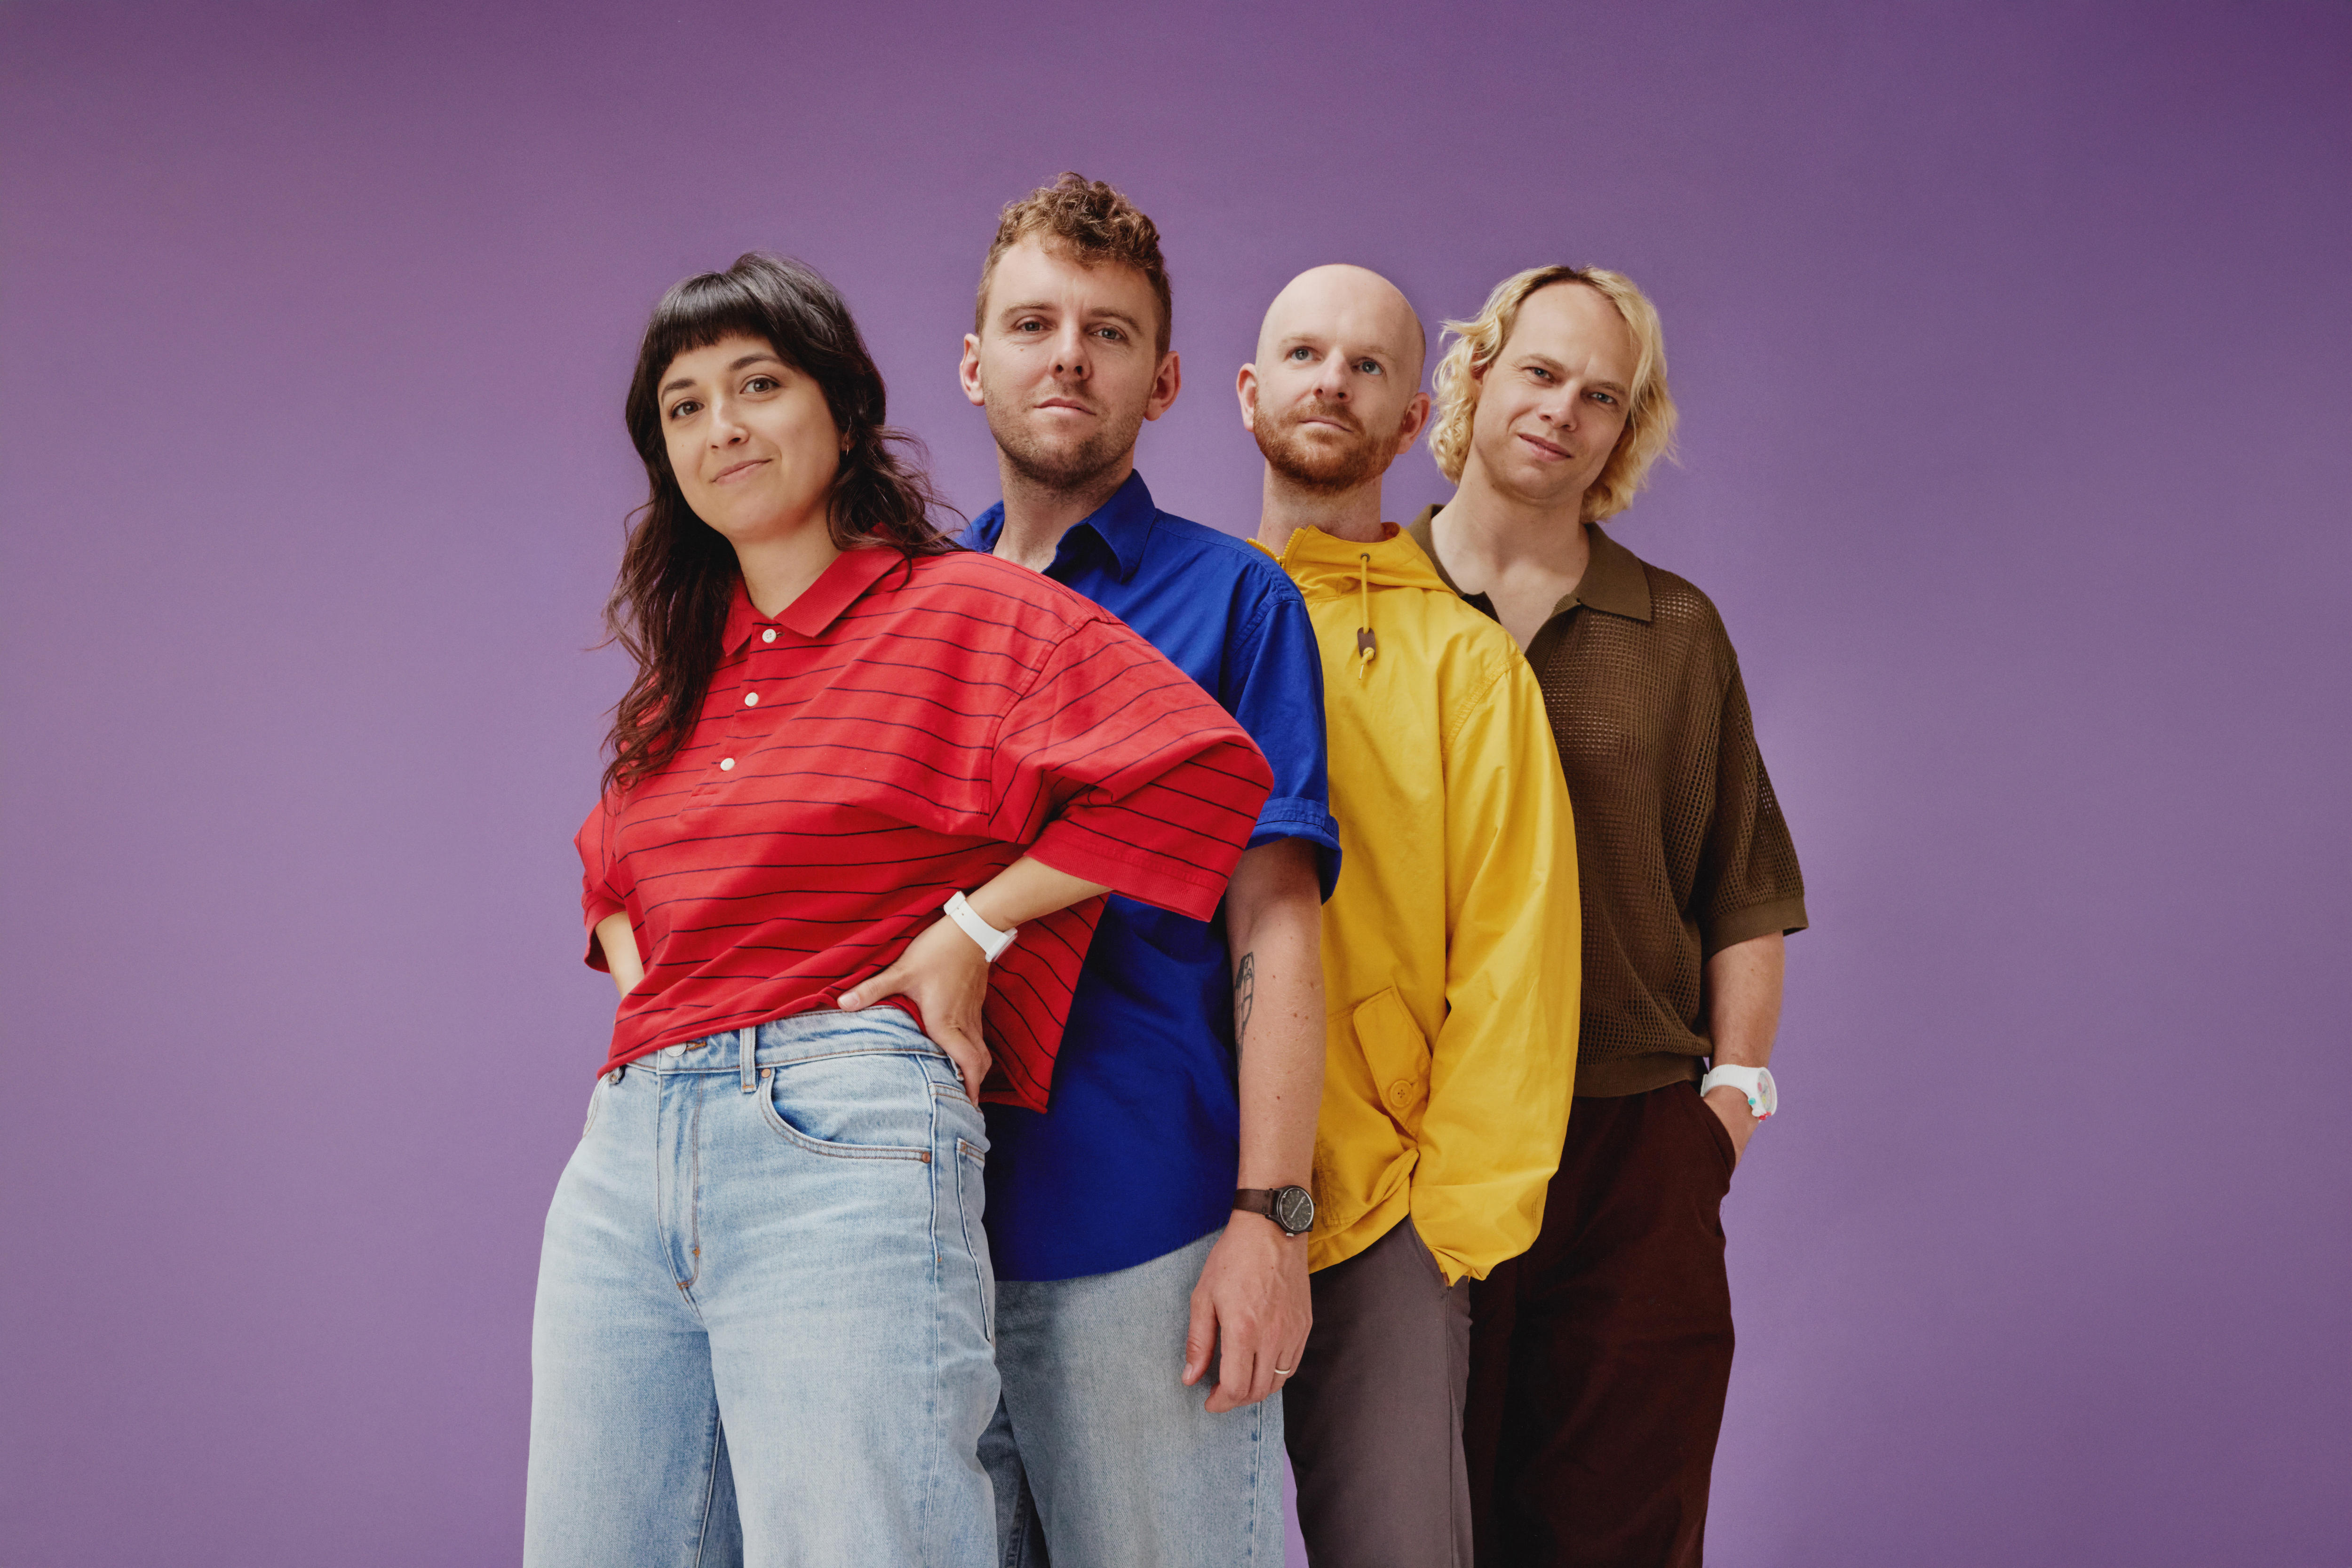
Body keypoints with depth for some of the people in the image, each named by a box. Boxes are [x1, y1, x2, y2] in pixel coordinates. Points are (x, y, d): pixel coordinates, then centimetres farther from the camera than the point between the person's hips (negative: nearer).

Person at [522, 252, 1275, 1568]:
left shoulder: (972, 609, 1)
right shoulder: (685, 663, 20)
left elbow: (1207, 767, -11)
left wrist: (976, 926, -8)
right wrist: (644, 997, 15)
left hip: (839, 1141, -7)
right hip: (630, 1151, 7)